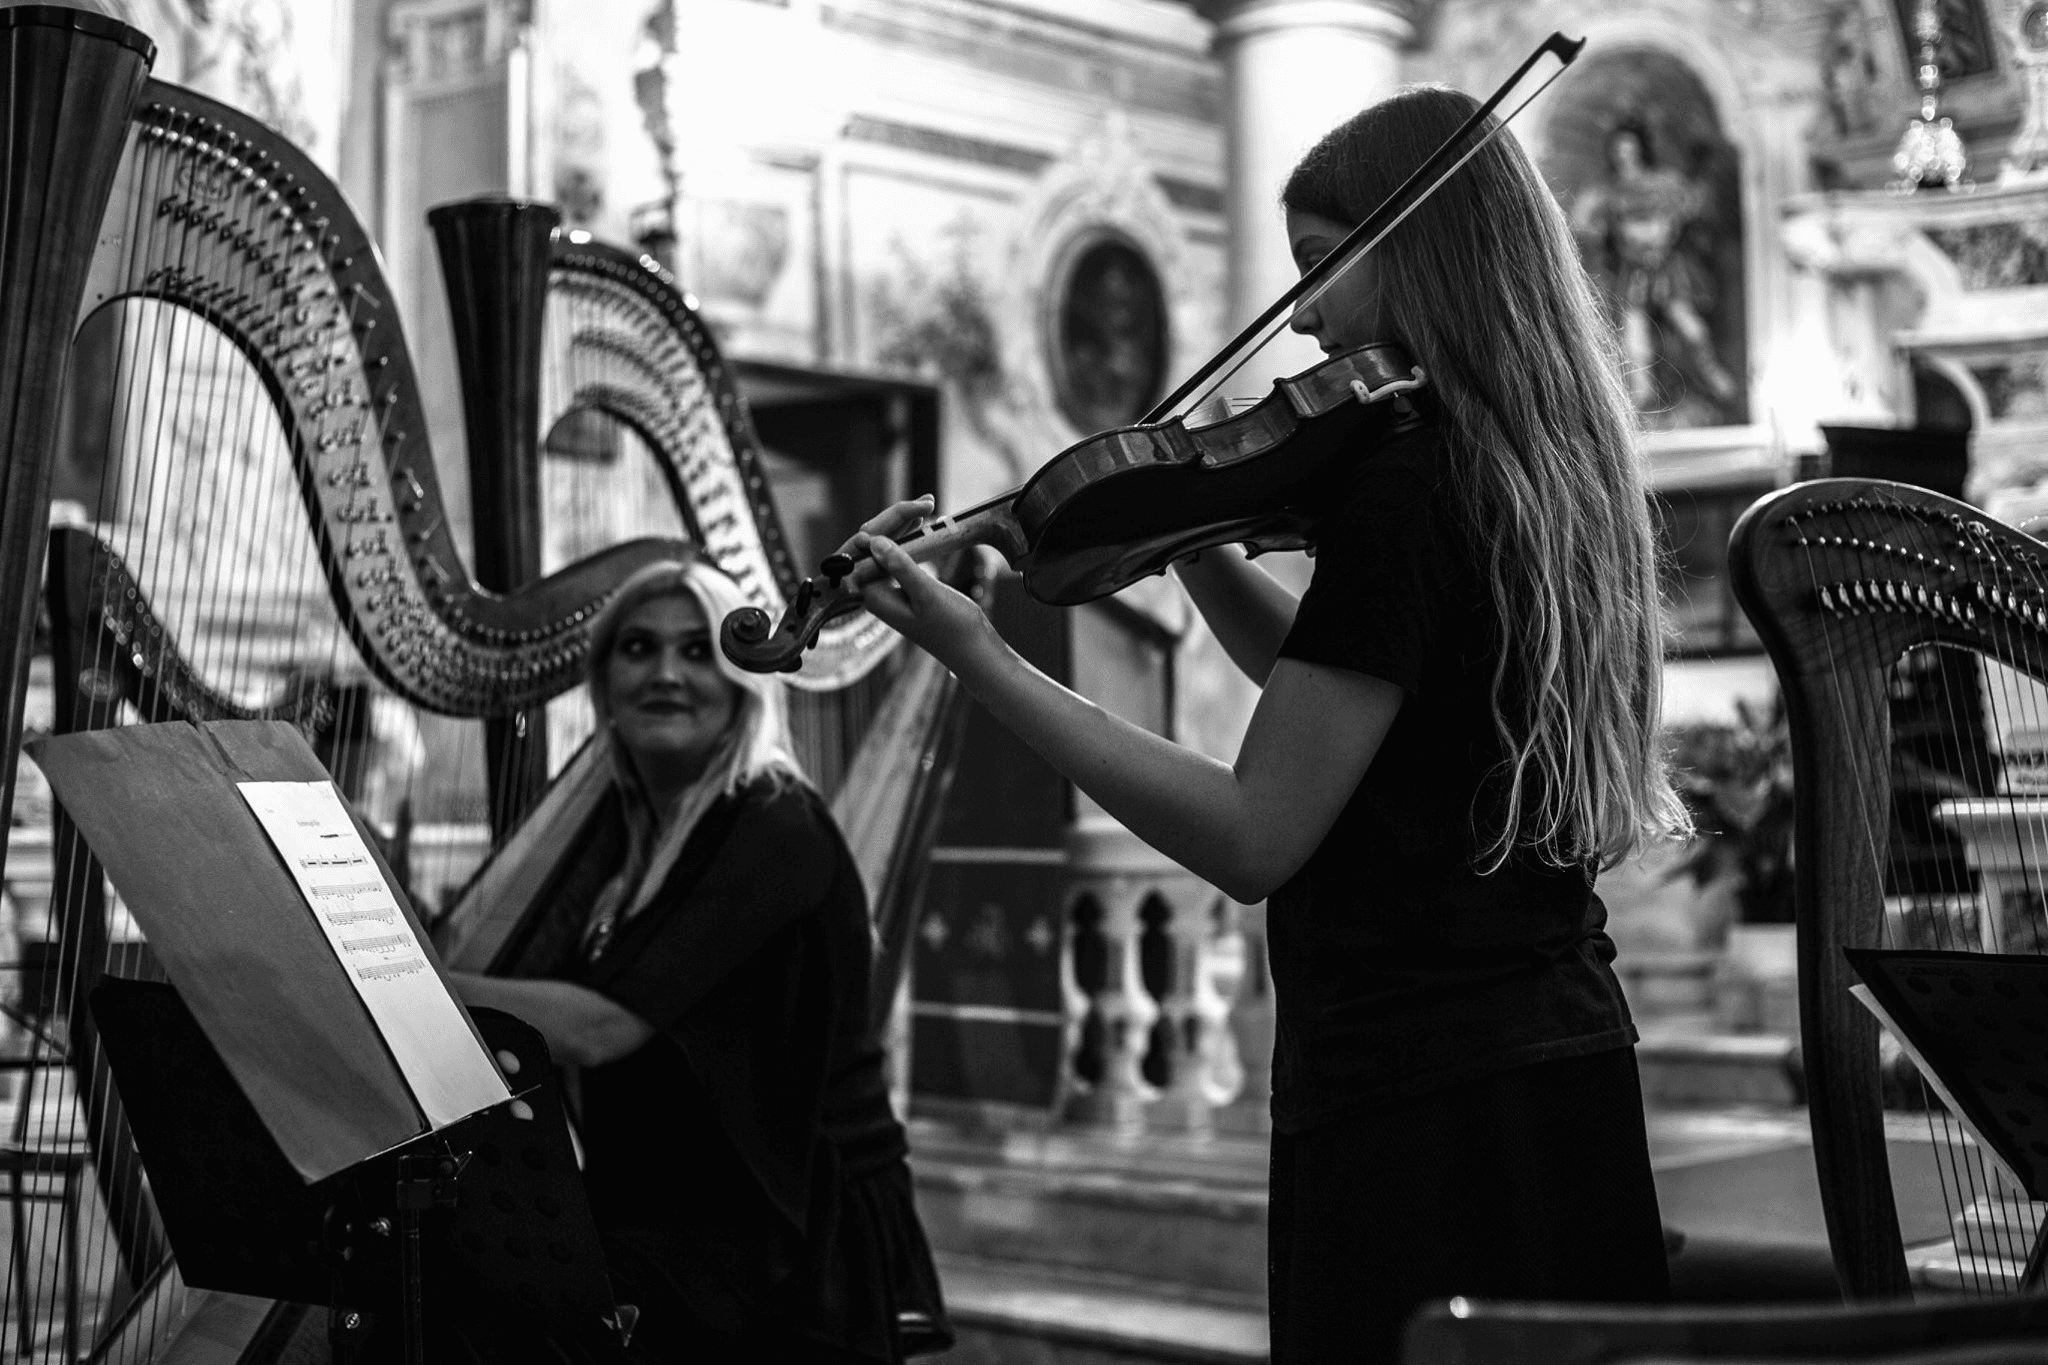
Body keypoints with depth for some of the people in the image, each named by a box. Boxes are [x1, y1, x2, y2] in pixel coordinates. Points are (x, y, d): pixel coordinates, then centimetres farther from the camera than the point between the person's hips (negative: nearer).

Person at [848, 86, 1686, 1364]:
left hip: (1412, 1083, -9)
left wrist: (982, 658, -18)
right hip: (1562, 1055, 9)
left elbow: (1252, 839, -19)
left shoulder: (1399, 486, -18)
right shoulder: (1549, 468, 9)